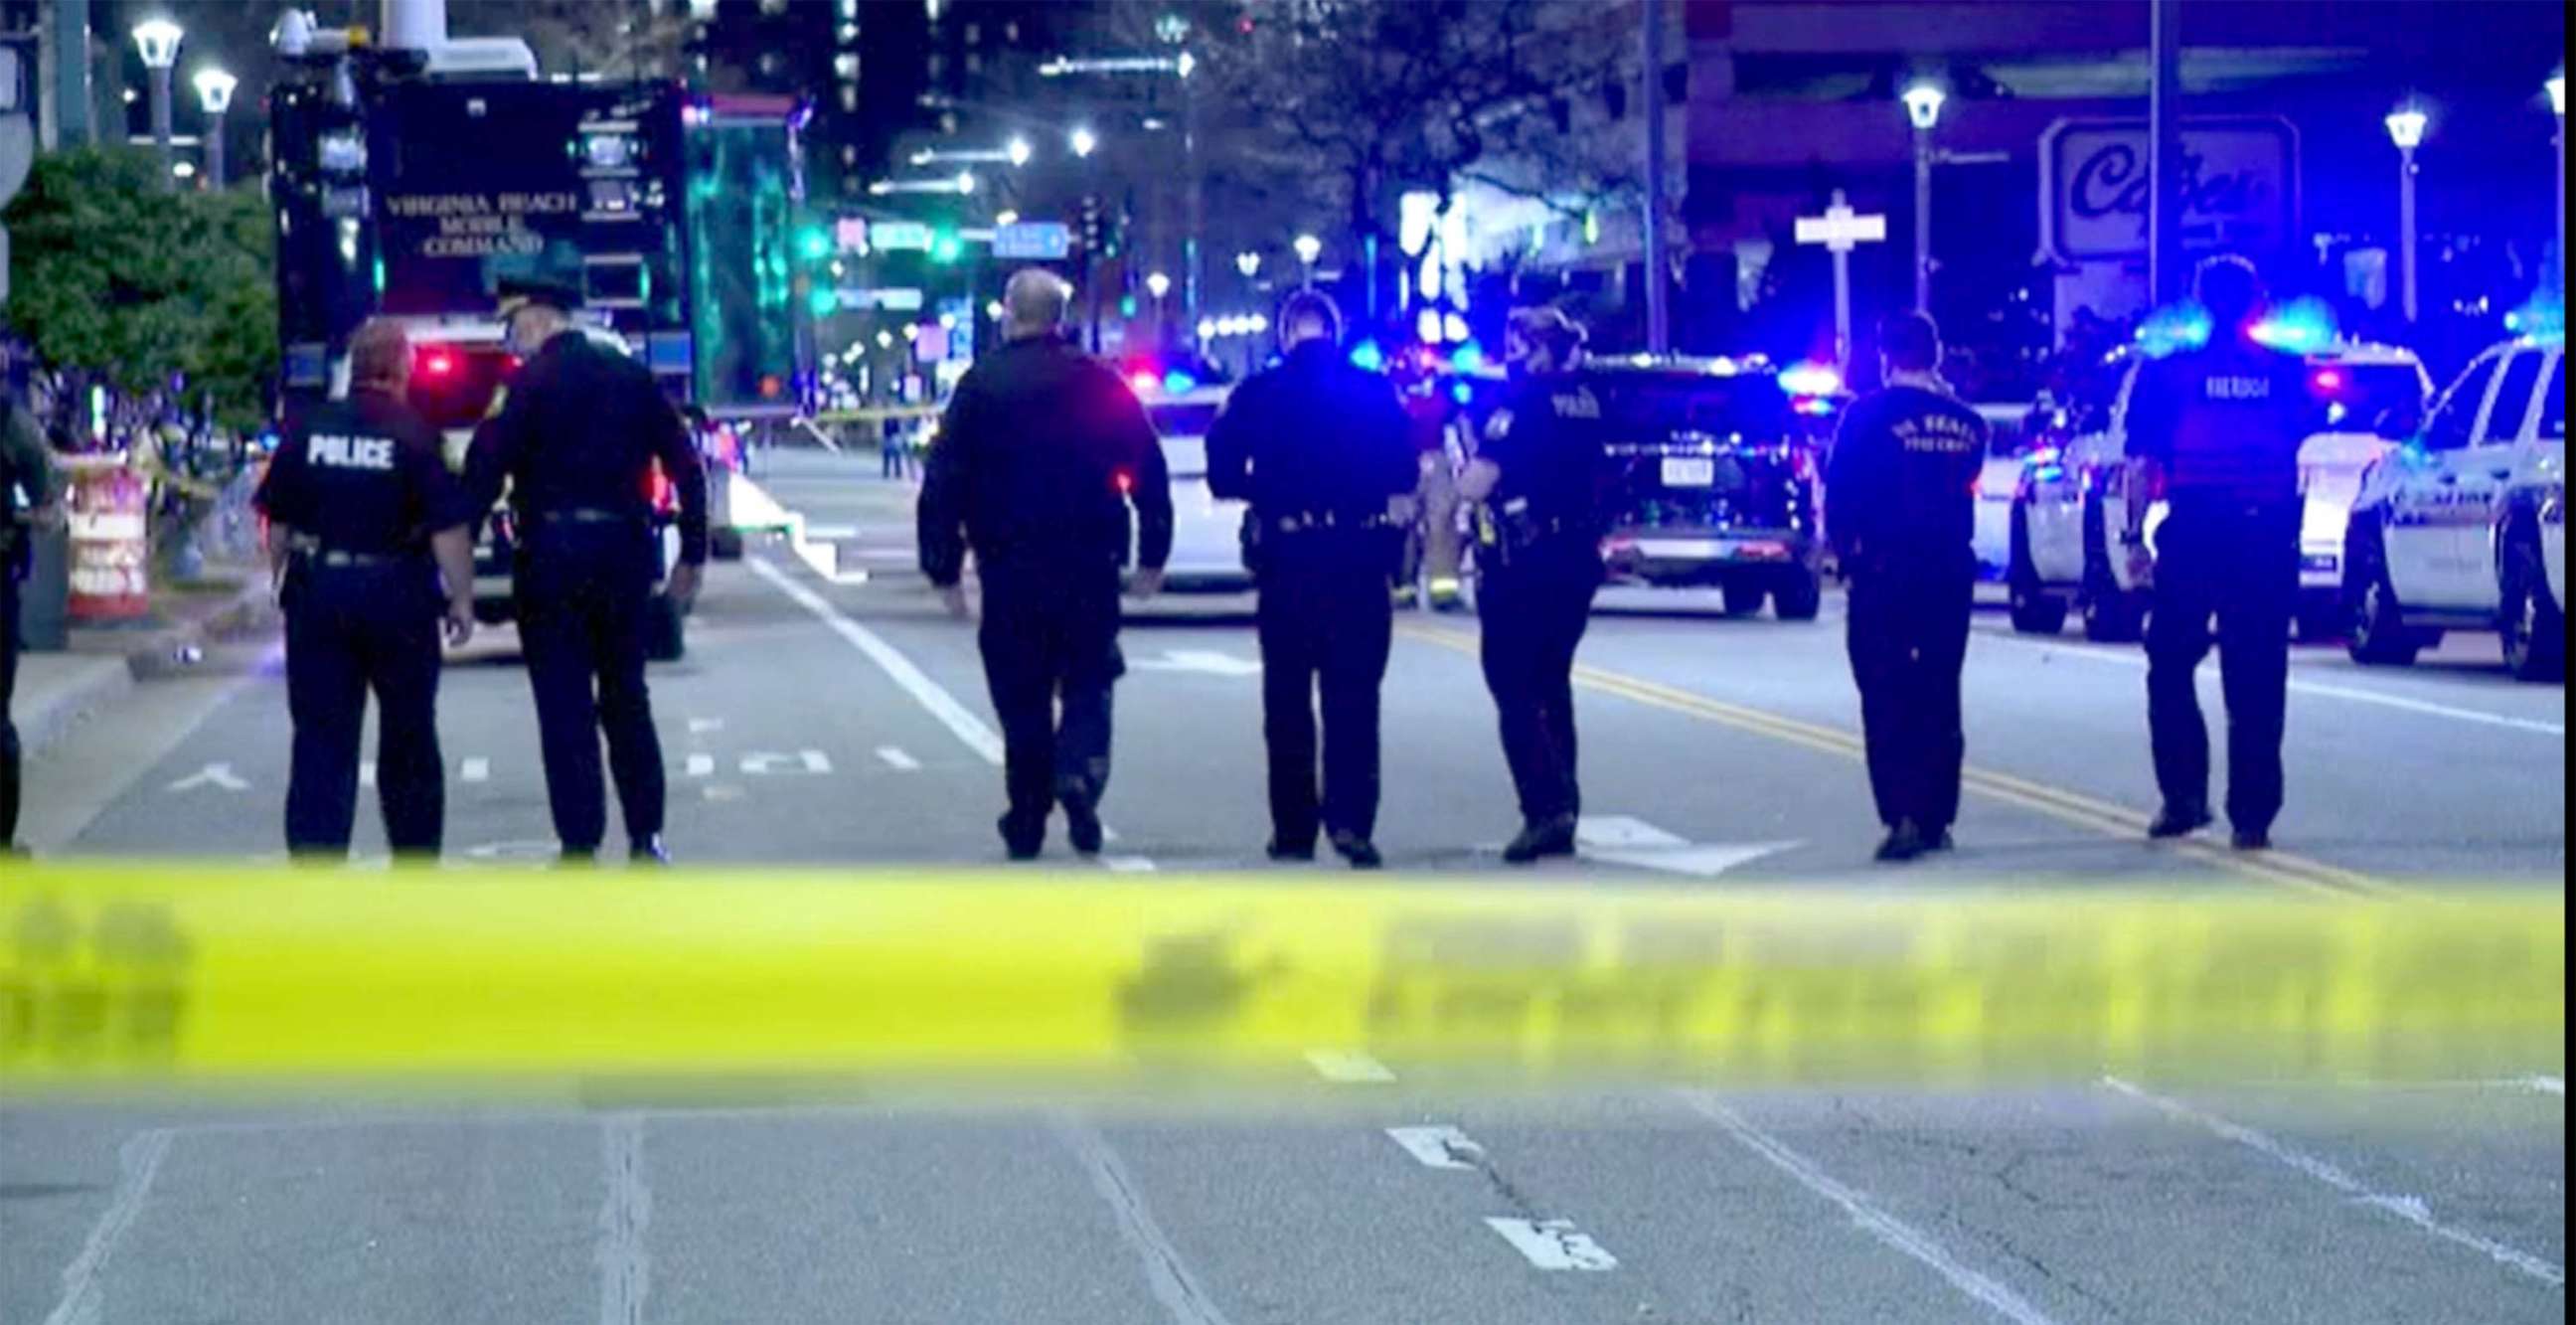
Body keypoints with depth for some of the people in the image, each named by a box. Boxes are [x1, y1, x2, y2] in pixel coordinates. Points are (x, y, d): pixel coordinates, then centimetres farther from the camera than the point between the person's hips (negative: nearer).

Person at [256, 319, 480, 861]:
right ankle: (415, 862, 24)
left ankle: (314, 861, -8)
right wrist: (461, 598, -4)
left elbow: (278, 522, 6)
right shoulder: (415, 435, -9)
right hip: (396, 594, -2)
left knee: (320, 739, 3)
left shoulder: (306, 428, 1)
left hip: (317, 593, 2)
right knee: (407, 736, 14)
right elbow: (448, 528, -12)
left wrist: (286, 581, 18)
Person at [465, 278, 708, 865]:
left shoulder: (533, 381, -7)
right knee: (626, 697, 15)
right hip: (625, 547, 5)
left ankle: (580, 847, -3)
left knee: (565, 706, -1)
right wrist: (693, 553, 13)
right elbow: (685, 465, 9)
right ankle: (646, 838, 15)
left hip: (553, 552, -5)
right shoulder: (632, 376, 9)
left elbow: (487, 468, -15)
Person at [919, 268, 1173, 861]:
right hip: (1090, 567, 1)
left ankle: (1027, 822, 11)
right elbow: (1150, 473, 3)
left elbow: (943, 483, -5)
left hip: (1010, 568, 0)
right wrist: (1152, 556, 10)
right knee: (1088, 682, 10)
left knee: (1021, 697, 9)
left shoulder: (980, 385, -2)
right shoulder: (1100, 383, 2)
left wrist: (944, 568, 0)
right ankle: (1080, 773, -16)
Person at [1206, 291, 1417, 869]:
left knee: (1287, 698, 12)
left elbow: (1222, 476, -4)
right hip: (1359, 558, 0)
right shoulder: (1376, 391, -1)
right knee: (1353, 696, 3)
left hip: (1287, 559, 0)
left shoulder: (1256, 395, -2)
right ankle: (1350, 818, -12)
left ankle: (1294, 828, 14)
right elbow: (1403, 475, -4)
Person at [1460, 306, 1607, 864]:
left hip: (1523, 567, -7)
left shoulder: (1521, 404, -14)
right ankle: (1562, 814, 18)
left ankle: (1545, 809, -15)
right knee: (1552, 687, 17)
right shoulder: (1586, 405, 8)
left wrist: (1460, 471, 3)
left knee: (1515, 692, -3)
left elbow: (1475, 484, -20)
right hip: (1577, 562, 7)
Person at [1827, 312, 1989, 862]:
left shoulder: (1870, 414, -9)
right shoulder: (1965, 421, 3)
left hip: (1885, 569, -4)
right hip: (1951, 568, 4)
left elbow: (1841, 488, -6)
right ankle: (1937, 818, 15)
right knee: (1939, 693, 13)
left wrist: (1846, 548, 6)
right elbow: (1968, 482, 4)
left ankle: (1902, 815, -14)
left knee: (1886, 693, -2)